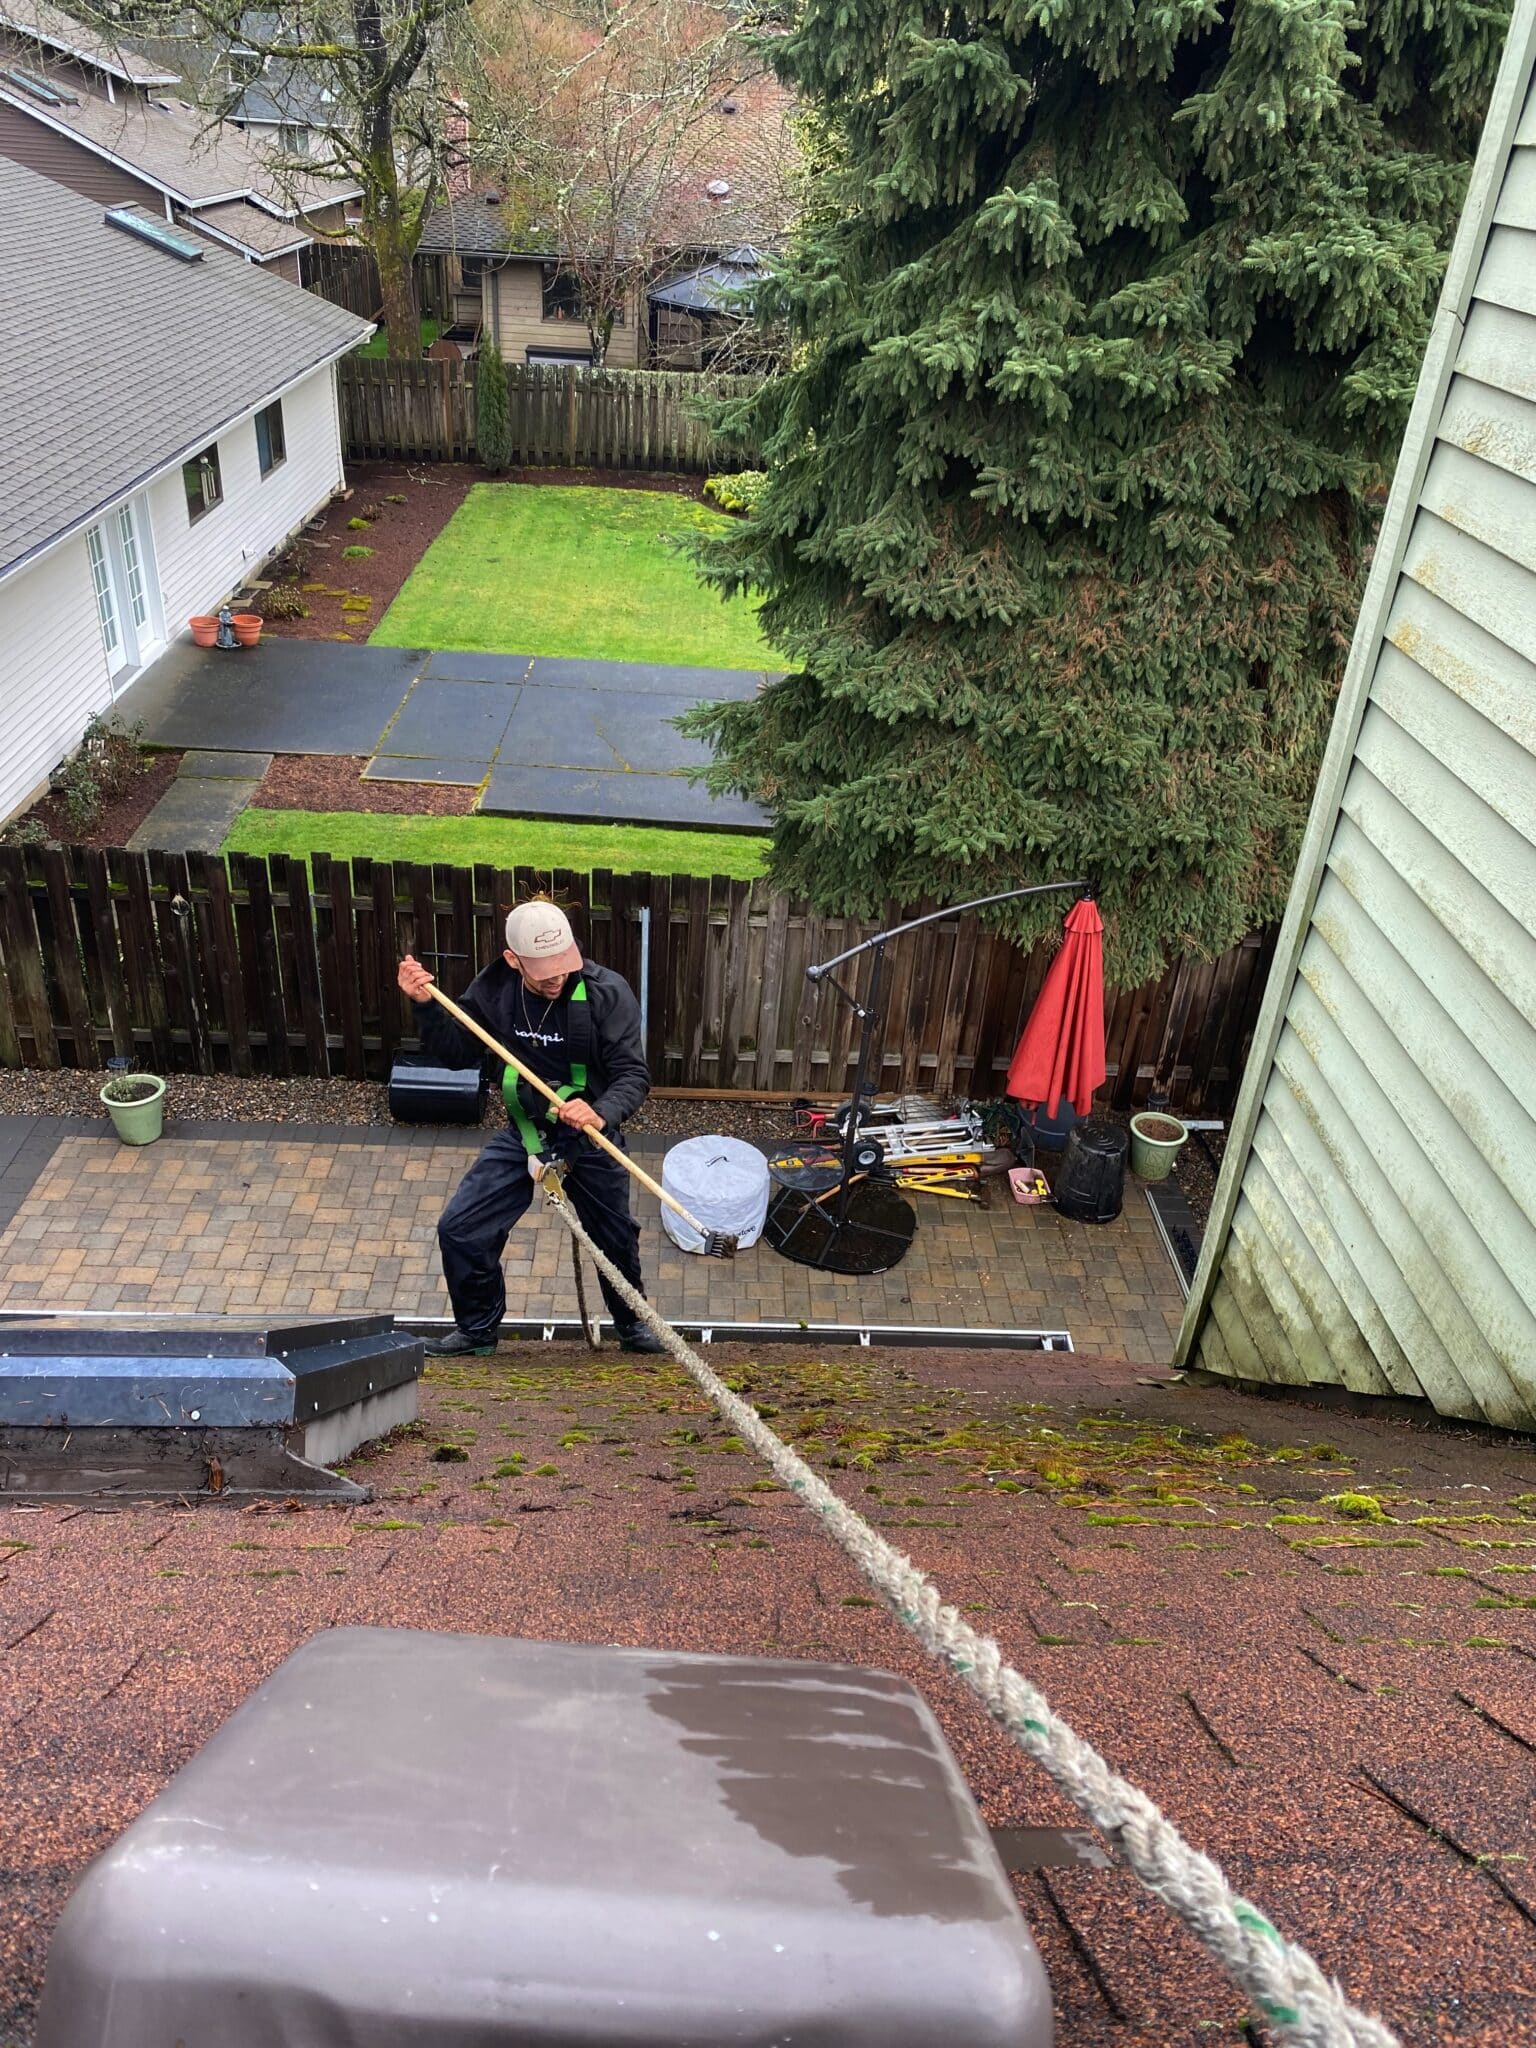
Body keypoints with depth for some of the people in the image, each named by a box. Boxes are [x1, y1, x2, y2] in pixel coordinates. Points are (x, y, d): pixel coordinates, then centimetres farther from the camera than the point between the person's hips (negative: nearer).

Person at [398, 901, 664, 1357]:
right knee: (459, 1229, -2)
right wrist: (426, 1007, -17)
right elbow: (457, 1052, 0)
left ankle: (632, 1325, 43)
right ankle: (477, 1329, 22)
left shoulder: (607, 991, -22)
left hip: (588, 1138, -2)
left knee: (616, 1240, 14)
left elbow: (633, 1075, -21)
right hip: (522, 1134, 3)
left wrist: (601, 1114, -41)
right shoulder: (495, 988, -11)